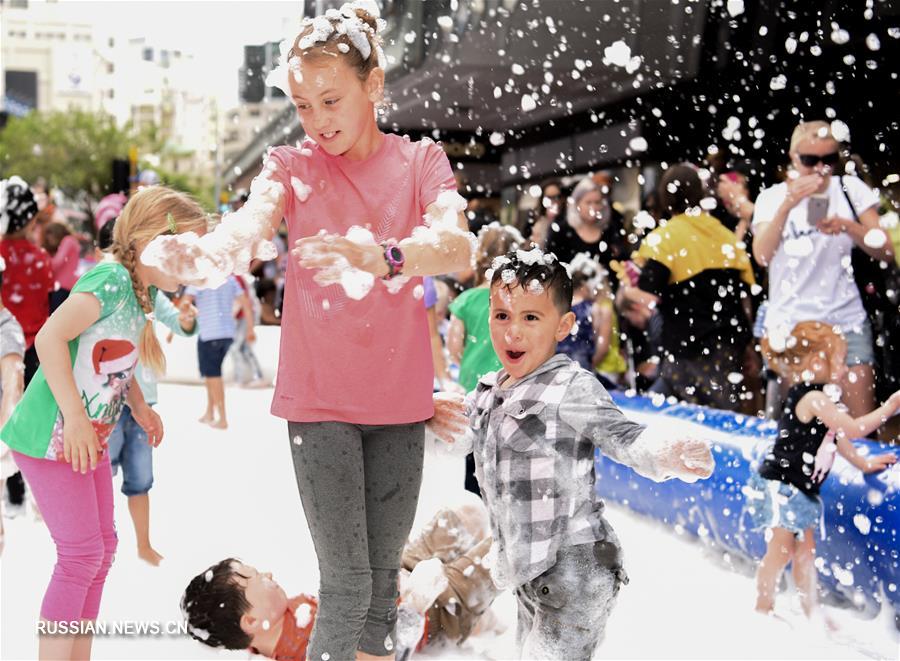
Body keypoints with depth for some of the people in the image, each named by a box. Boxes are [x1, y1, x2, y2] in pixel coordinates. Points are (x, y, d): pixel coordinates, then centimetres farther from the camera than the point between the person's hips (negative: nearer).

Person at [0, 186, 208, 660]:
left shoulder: (143, 292, 7)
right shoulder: (112, 281, -21)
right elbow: (50, 337, -30)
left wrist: (138, 406, 12)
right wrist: (74, 417, -28)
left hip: (88, 439, 10)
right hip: (51, 438, -10)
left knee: (101, 548, 13)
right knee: (81, 553, -7)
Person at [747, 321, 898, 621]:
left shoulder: (816, 397, 11)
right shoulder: (813, 398, -21)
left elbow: (836, 435, 24)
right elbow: (853, 429, -19)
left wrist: (863, 463, 27)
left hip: (800, 490, 10)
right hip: (779, 486, -10)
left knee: (805, 551, 14)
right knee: (781, 550, -2)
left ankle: (811, 611, 23)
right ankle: (763, 607, 12)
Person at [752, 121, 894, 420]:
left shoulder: (851, 189, 4)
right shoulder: (772, 197, 1)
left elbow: (886, 252, 0)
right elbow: (762, 256, -15)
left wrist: (848, 226, -18)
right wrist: (788, 204, -27)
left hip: (847, 320, 1)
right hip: (789, 323, -1)